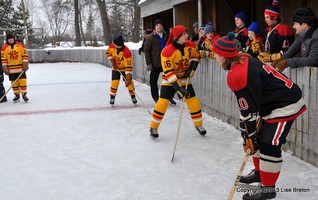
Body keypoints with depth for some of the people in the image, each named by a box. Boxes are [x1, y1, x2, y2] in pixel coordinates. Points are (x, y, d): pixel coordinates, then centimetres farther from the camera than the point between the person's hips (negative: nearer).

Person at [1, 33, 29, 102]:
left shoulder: (20, 45, -2)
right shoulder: (4, 48, 0)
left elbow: (25, 55, -2)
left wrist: (25, 65, -7)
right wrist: (5, 68, -4)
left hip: (21, 68, -1)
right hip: (11, 69, 1)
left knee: (22, 81, -3)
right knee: (14, 83, 7)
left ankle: (24, 94, 7)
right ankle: (17, 95, 20)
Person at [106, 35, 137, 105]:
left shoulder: (127, 52, -38)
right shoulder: (112, 46, -24)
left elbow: (128, 67, -39)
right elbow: (108, 52, -2)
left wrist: (128, 78, -43)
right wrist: (112, 62, -14)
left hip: (125, 68, -3)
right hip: (116, 67, 3)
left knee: (129, 81, -5)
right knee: (115, 82, -6)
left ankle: (133, 96, 15)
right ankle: (112, 97, 9)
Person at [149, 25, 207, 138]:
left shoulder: (190, 45, -12)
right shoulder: (167, 51, -28)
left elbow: (195, 57, 9)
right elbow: (168, 72, -29)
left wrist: (192, 68, -9)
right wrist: (179, 89, -34)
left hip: (184, 78, 4)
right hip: (169, 80, -4)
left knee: (193, 101, 0)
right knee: (163, 102, -12)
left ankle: (198, 125, 20)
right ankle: (153, 127, 4)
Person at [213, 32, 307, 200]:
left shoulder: (237, 75, -26)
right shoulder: (244, 59, 2)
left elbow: (248, 110, -21)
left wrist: (248, 136, -11)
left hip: (286, 105, -10)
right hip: (275, 101, 11)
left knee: (268, 144, -9)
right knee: (258, 136, 17)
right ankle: (259, 172, 36)